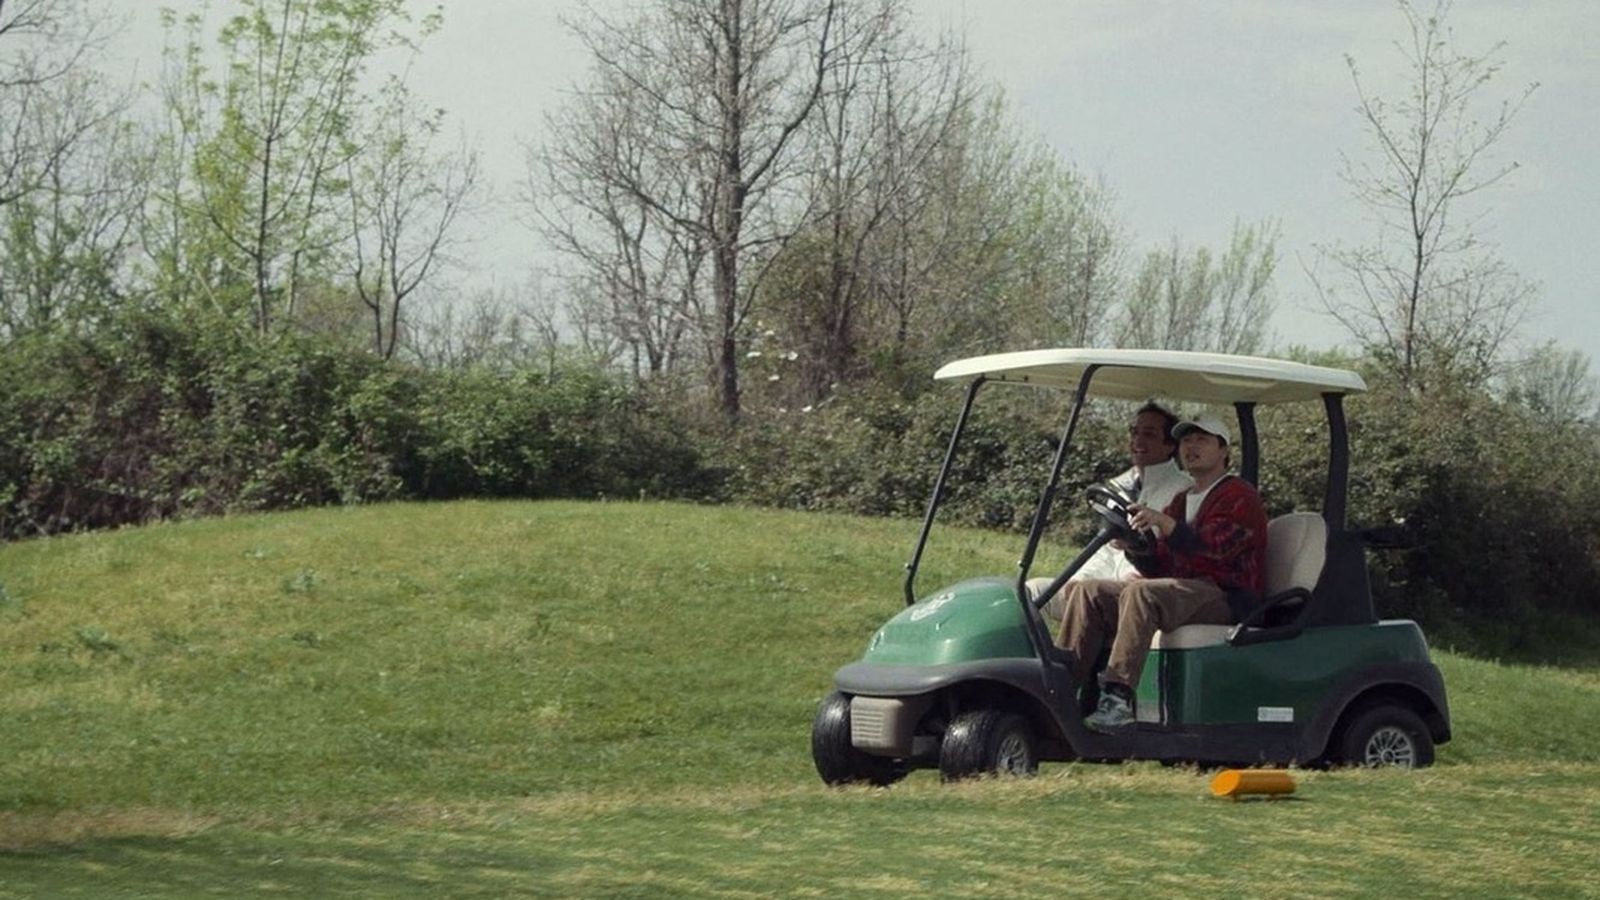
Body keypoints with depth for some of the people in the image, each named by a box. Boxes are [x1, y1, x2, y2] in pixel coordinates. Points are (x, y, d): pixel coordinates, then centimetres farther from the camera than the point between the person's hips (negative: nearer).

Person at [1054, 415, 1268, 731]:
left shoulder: (1239, 496, 0)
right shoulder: (1182, 501, 25)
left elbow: (1216, 546, -19)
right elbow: (1159, 568, 18)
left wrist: (1166, 525, -32)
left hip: (1226, 596, -9)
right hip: (1184, 591, 9)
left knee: (1142, 593, -35)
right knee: (1086, 592, -5)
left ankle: (1118, 699, -45)